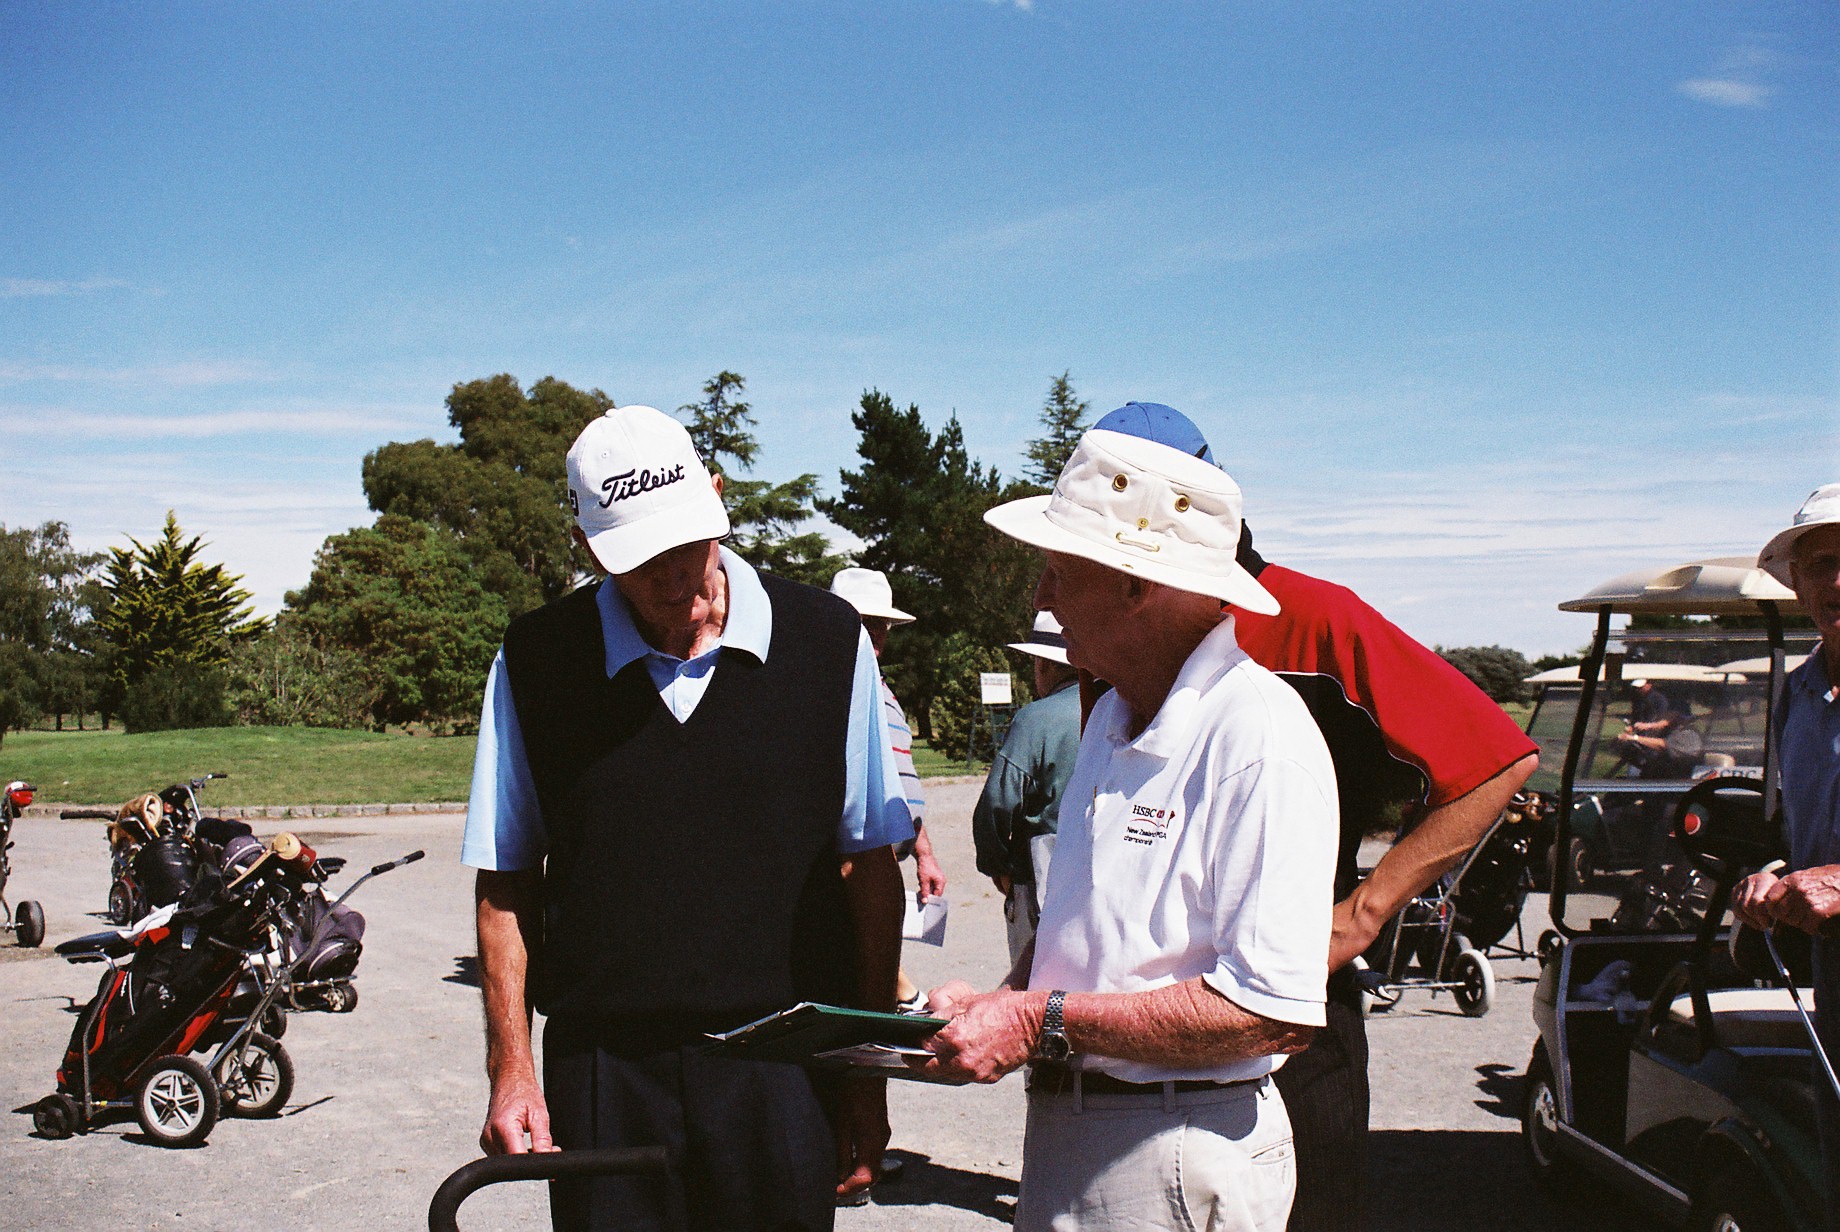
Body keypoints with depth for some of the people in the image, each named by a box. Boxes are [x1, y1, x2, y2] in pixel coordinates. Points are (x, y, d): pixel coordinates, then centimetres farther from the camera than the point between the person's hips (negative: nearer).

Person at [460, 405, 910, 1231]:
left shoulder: (828, 642, 0)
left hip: (782, 1066, 0)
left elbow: (868, 866, 3)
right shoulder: (536, 661, 2)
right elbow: (506, 883, 7)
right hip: (602, 1067, 1)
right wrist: (511, 1068, 1)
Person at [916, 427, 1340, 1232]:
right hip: (1061, 1132, 8)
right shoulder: (1113, 719, 10)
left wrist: (1043, 1022, -21)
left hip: (1175, 1165, -8)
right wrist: (1002, 1003, 1)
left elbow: (1275, 1015, -25)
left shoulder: (1259, 737, -20)